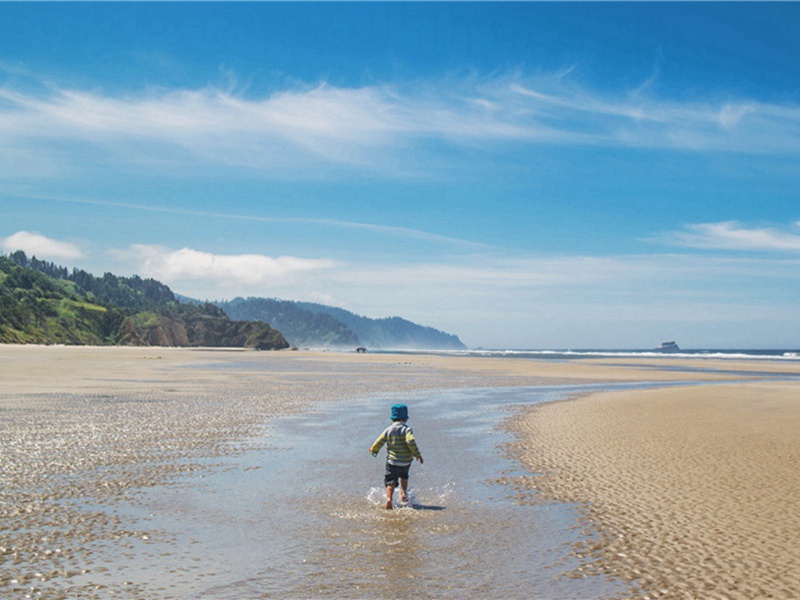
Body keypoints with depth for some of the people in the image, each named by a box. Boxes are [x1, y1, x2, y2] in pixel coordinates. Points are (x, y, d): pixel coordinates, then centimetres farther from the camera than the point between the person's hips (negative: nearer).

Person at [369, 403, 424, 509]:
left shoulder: (388, 430, 1)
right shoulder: (406, 429, -7)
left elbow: (378, 443, 2)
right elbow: (411, 441, -24)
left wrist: (373, 450, 22)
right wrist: (417, 454, -16)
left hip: (392, 461, 0)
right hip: (406, 461, 0)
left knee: (390, 481, 0)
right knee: (404, 476, 30)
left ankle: (389, 498, -23)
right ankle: (404, 492, 20)